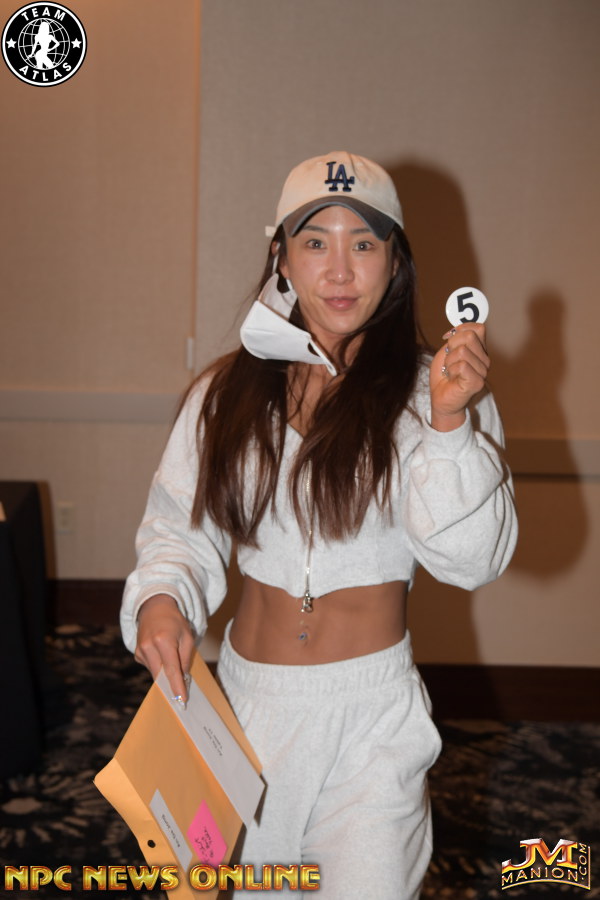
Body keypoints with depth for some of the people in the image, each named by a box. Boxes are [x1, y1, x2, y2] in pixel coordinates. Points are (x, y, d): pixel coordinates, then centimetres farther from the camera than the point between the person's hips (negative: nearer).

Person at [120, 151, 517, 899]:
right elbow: (179, 527, 6)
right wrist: (160, 600, -13)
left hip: (371, 707, -3)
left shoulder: (430, 390, -9)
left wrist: (448, 424, -26)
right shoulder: (226, 393, -1)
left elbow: (470, 560, -15)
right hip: (246, 695, 3)